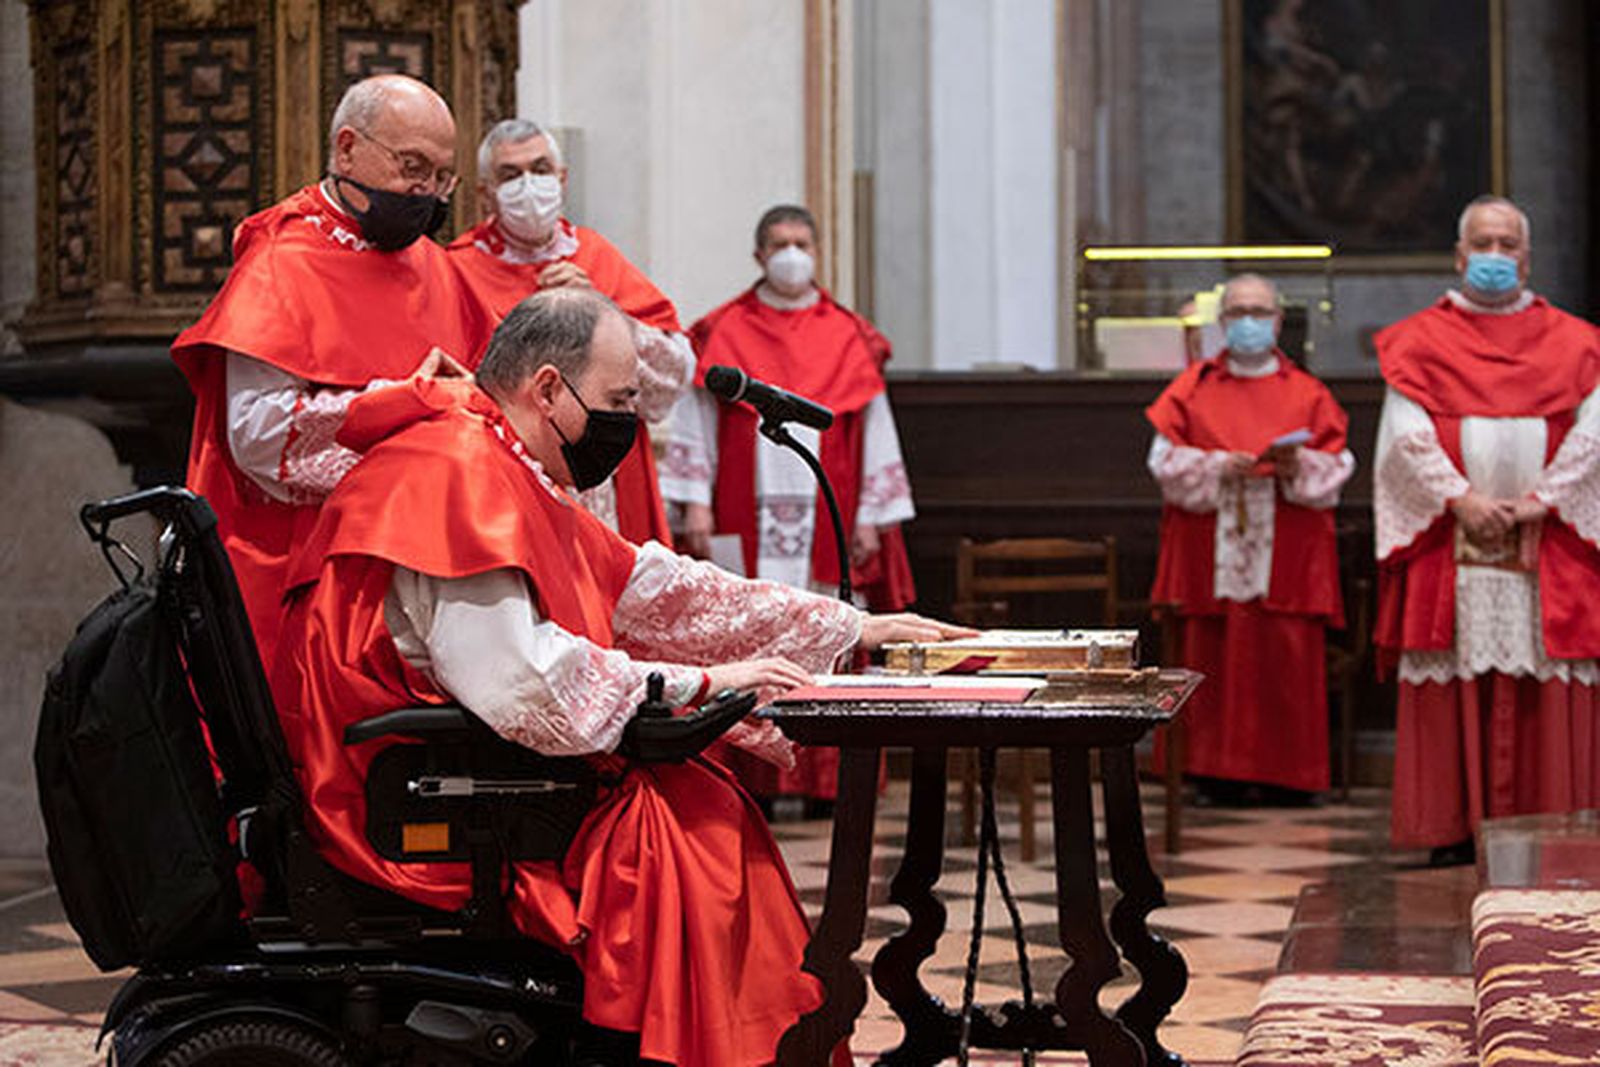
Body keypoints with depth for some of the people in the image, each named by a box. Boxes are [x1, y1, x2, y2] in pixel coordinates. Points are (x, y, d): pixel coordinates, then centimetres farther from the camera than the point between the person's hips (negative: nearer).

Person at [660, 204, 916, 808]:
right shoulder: (723, 334, 8)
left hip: (828, 524, 1)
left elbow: (875, 431, 10)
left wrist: (871, 516, 4)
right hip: (746, 522, -1)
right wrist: (695, 503, -3)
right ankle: (750, 778, -2)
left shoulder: (848, 338, 11)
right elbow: (695, 425, 7)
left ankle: (824, 780, 2)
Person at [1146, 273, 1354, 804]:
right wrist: (1218, 466, -13)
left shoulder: (1307, 392, 11)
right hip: (1212, 555, 0)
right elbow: (1165, 459, 2)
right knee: (1215, 659, -4)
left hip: (1286, 556, 0)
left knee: (1287, 658, -4)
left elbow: (1337, 465, 5)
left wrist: (1298, 464, -14)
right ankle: (1219, 772, 1)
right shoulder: (1194, 387, 10)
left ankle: (1286, 772, 2)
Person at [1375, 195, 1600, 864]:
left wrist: (1538, 501, -12)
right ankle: (1454, 828, 2)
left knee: (1546, 695, -2)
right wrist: (1460, 498, -14)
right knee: (1453, 687, -3)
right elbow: (1406, 434, -2)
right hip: (1449, 545, -1)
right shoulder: (1421, 340, 9)